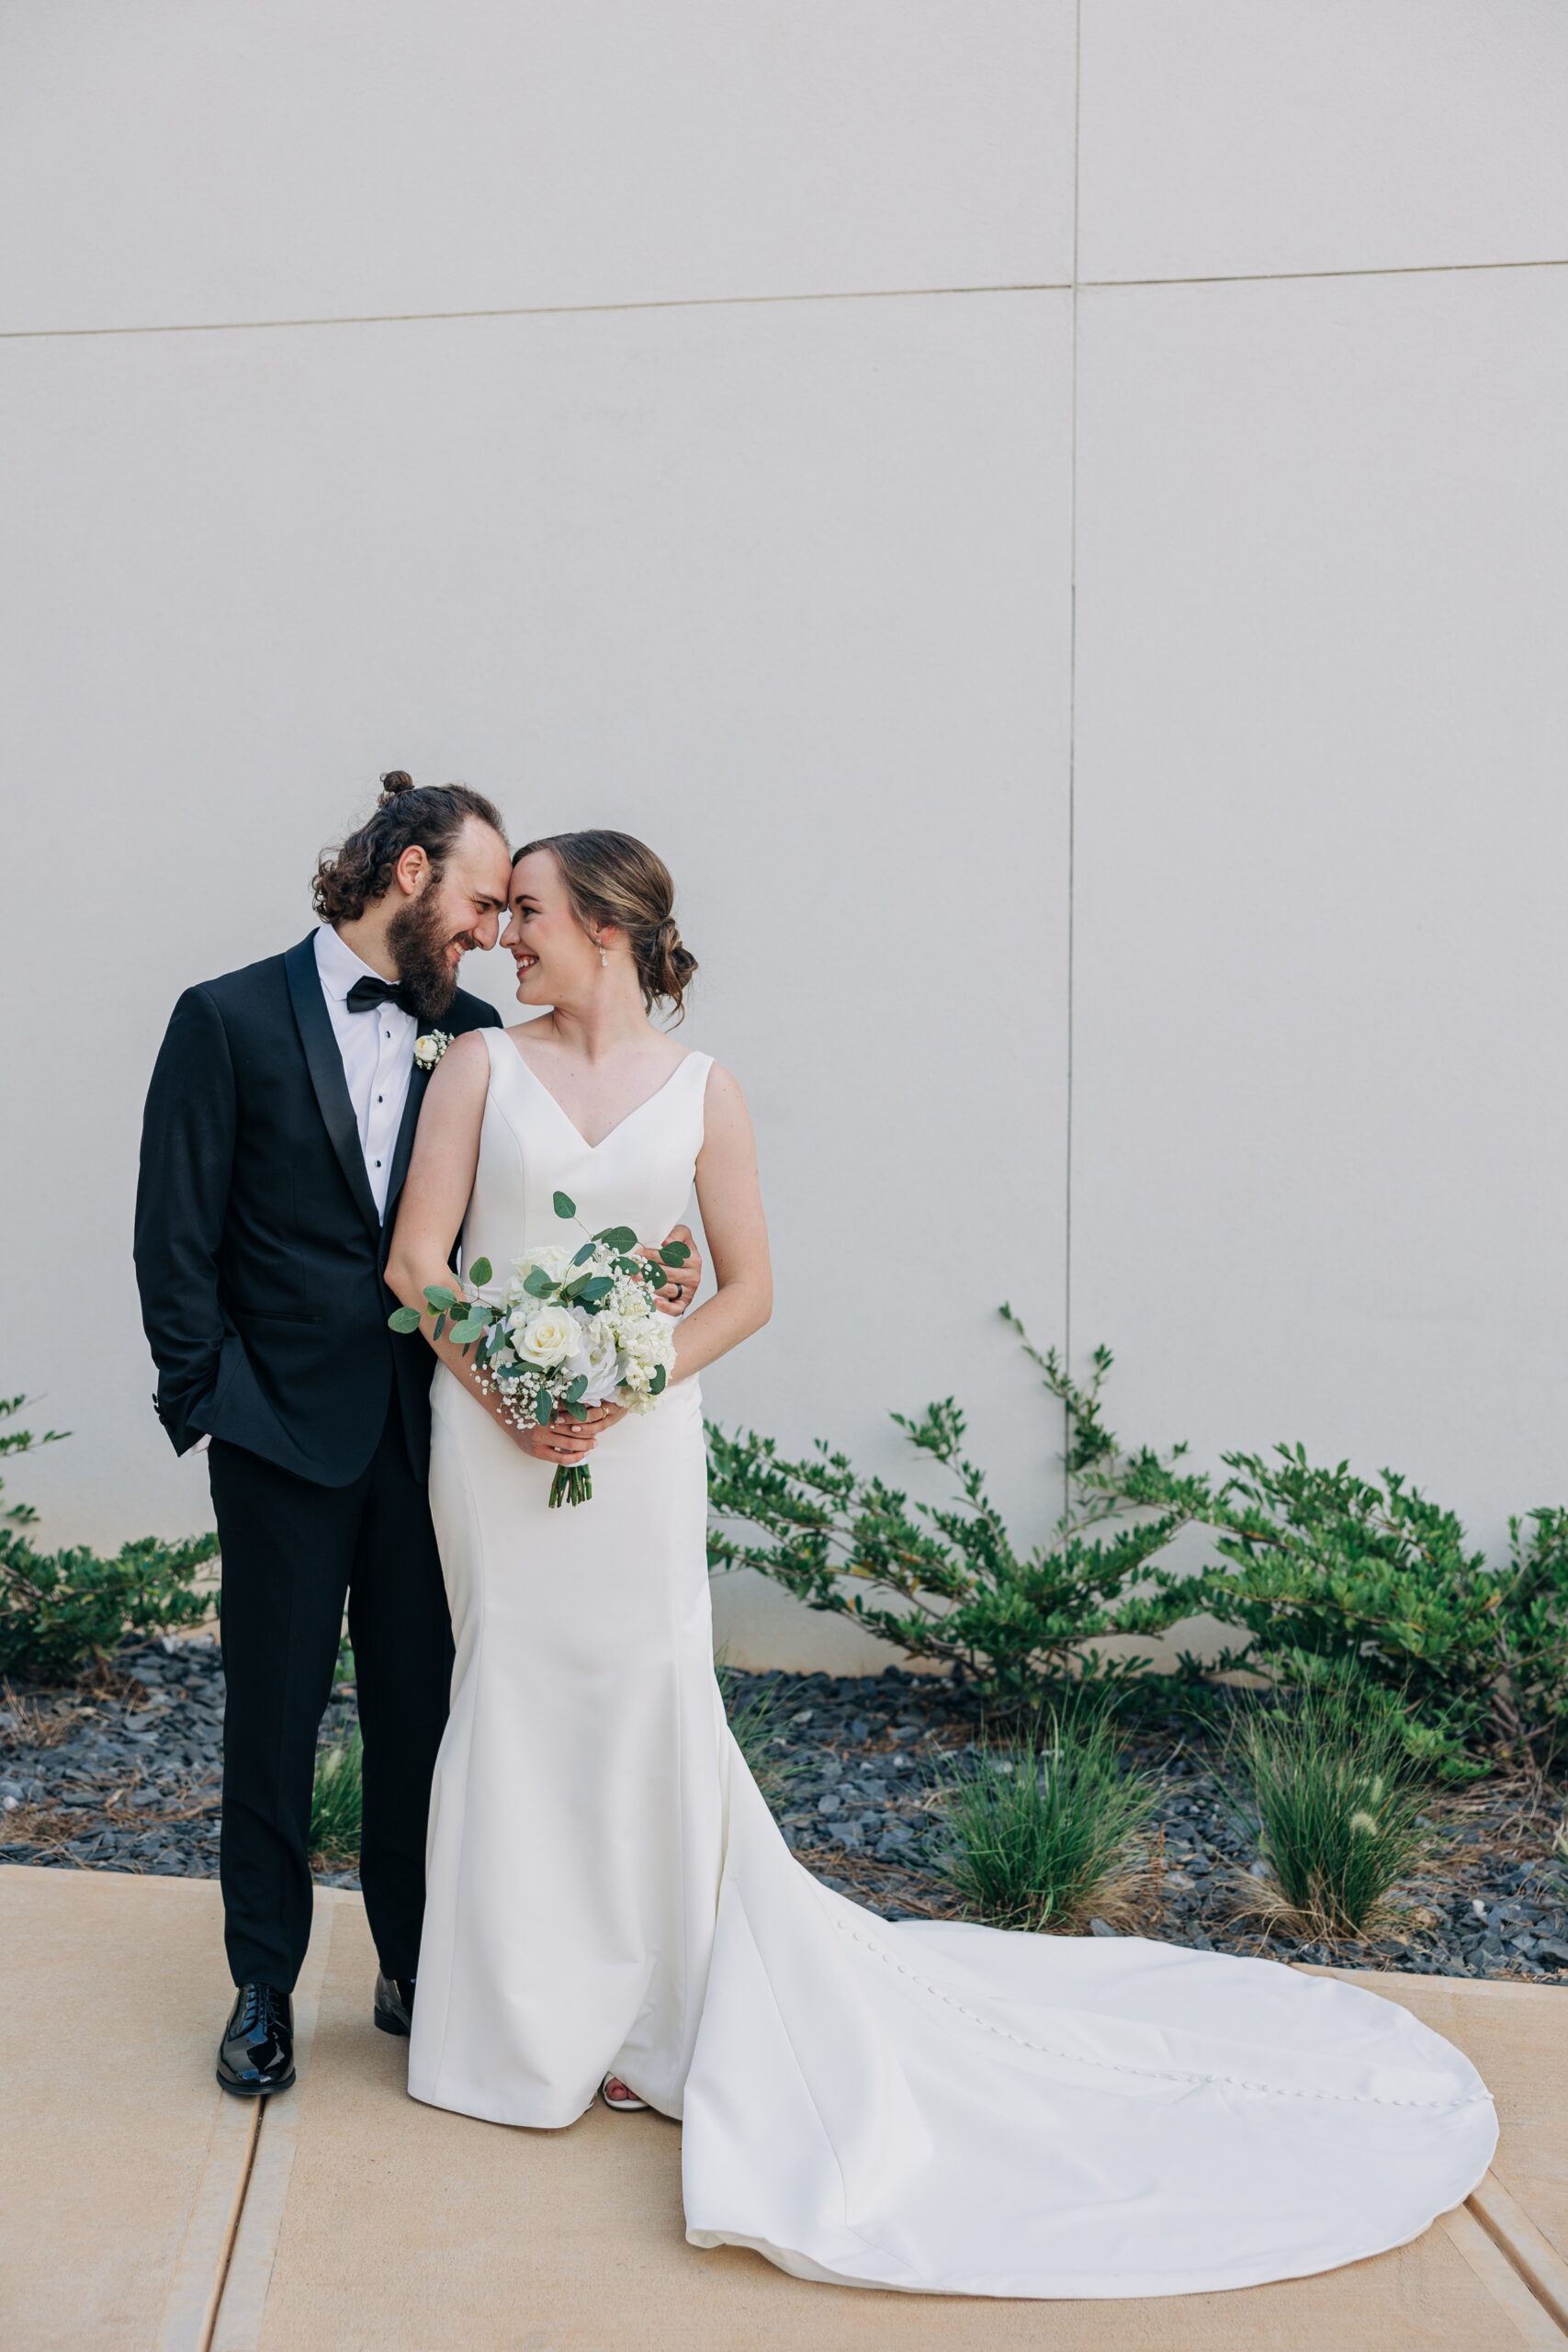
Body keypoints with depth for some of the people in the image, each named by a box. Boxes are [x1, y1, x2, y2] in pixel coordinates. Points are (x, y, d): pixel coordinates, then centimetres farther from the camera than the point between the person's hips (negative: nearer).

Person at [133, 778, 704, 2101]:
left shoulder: (472, 1041, 7)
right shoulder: (230, 1020, -4)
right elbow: (178, 1235, -4)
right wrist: (207, 1401, -8)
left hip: (428, 1432, 3)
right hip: (286, 1435, -3)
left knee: (422, 1708, 11)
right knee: (273, 1716, 9)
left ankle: (414, 1968, 29)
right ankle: (264, 1986, 27)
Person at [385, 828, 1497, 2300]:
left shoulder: (698, 1090, 1)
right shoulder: (482, 1066, 3)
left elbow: (746, 1287, 1)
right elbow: (417, 1259, -1)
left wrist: (628, 1388, -11)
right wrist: (504, 1396, -10)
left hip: (638, 1444, -1)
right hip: (490, 1434, 1)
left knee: (650, 1709, 1)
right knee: (514, 1700, 8)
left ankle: (671, 2020, 20)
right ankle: (531, 2027, 25)